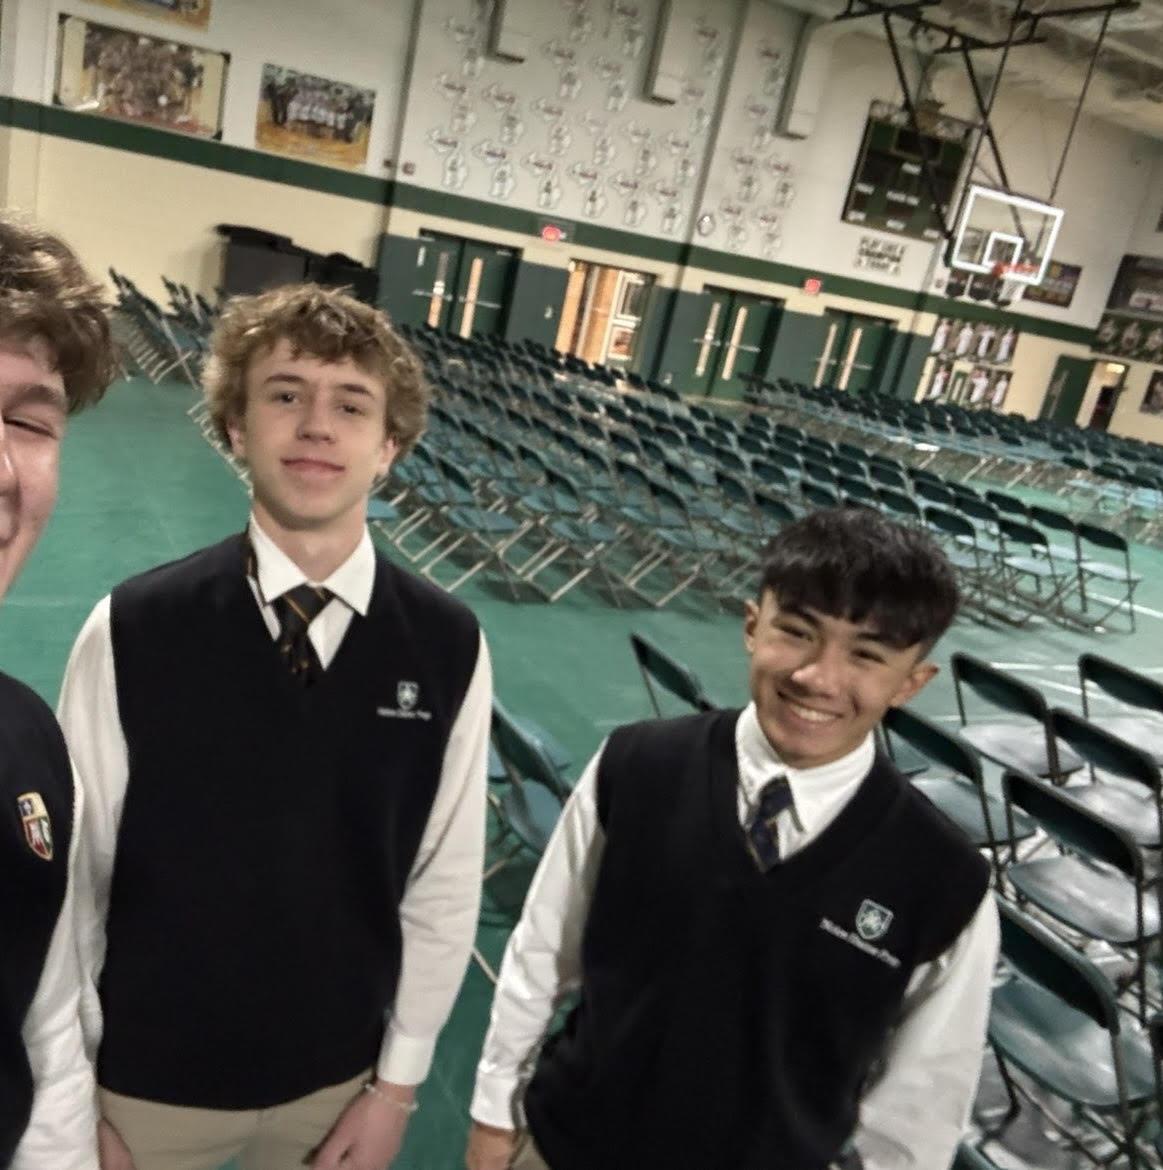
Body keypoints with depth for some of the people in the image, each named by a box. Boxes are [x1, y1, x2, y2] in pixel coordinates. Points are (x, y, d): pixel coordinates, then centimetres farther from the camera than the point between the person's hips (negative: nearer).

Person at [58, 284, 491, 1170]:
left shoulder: (449, 648, -13)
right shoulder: (131, 631, -17)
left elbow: (448, 883, -6)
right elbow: (72, 877, -9)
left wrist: (398, 1082, 0)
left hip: (335, 1081, 1)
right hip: (145, 1080, -1)